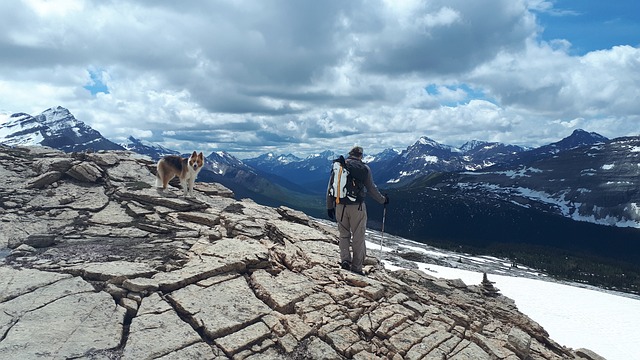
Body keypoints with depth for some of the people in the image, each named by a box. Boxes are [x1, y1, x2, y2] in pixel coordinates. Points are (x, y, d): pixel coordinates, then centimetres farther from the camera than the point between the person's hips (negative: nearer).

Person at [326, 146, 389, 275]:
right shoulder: (364, 168, -3)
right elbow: (371, 188, 0)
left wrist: (329, 206, 14)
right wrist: (382, 200, 16)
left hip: (340, 206, 3)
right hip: (357, 206, -3)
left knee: (344, 234, 18)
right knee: (358, 237, 7)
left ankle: (345, 259, 2)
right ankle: (356, 267, 11)